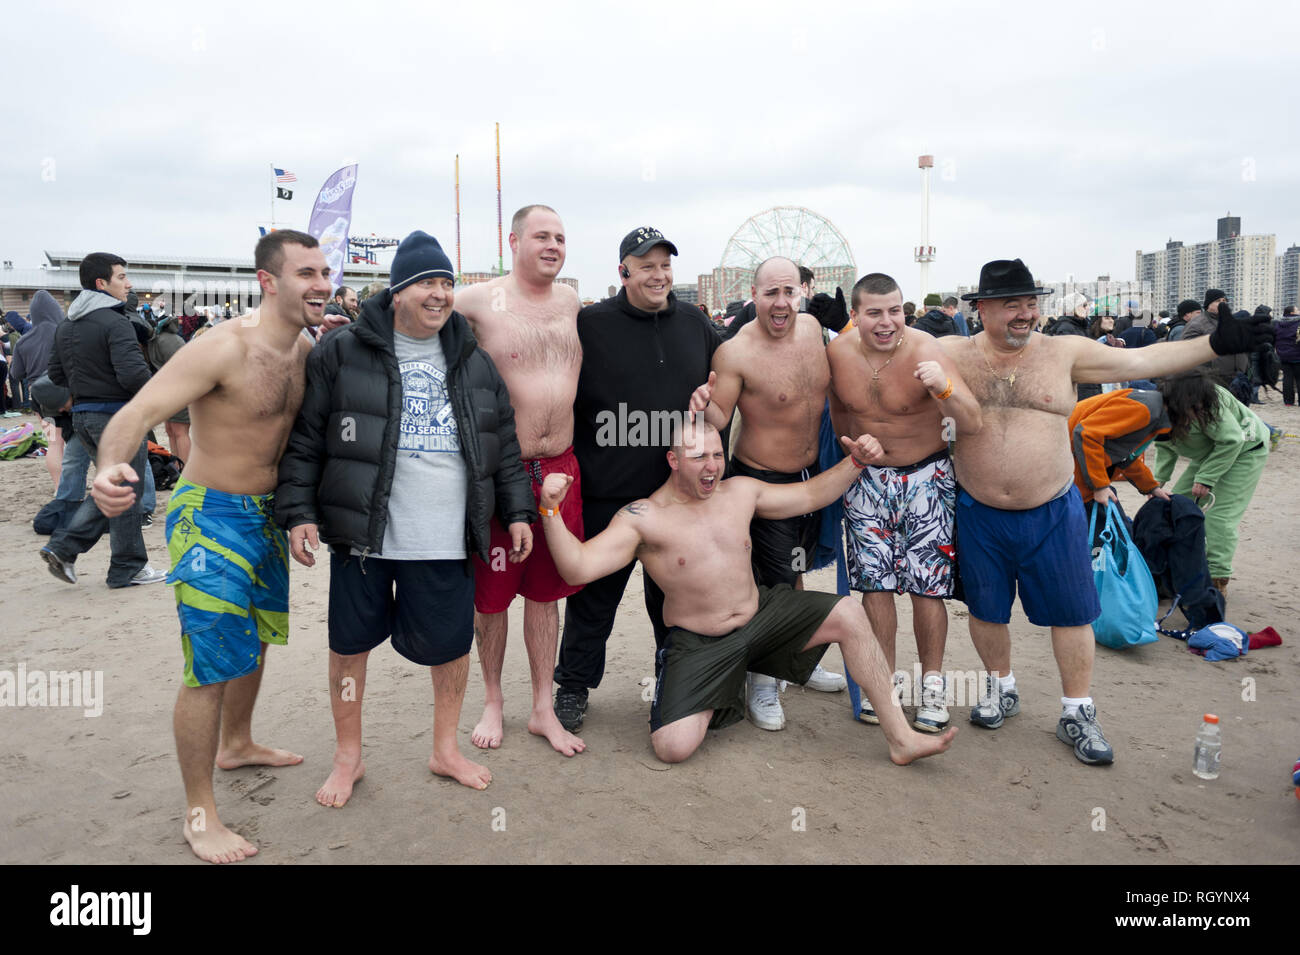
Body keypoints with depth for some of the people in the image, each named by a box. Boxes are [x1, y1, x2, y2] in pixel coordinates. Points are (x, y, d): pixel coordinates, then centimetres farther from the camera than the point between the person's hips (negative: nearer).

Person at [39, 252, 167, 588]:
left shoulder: (65, 326, 12)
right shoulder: (114, 322, -16)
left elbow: (56, 374, 15)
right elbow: (133, 373, -25)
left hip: (83, 416, 9)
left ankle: (62, 546, 12)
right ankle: (128, 568, 13)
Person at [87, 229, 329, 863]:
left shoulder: (306, 350, 0)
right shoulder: (224, 349, -23)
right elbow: (139, 411, -31)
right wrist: (111, 467, -49)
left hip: (267, 515, 8)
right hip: (211, 518, -8)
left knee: (257, 638, 23)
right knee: (213, 667, -5)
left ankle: (236, 745, 47)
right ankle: (199, 815, 11)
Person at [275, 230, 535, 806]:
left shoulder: (474, 363, 10)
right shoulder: (342, 353, -1)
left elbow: (504, 445, 15)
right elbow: (304, 440, 1)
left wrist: (517, 511, 11)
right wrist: (298, 512, -4)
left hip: (446, 542, 2)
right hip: (363, 536, -2)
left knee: (451, 644, 10)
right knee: (350, 644, 10)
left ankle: (445, 749, 33)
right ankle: (348, 756, 32)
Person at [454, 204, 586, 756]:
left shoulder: (570, 301, 9)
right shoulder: (478, 302, -7)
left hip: (560, 467, 4)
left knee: (546, 590, 12)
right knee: (491, 592, 7)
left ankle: (543, 709, 24)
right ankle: (492, 700, 28)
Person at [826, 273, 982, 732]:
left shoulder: (927, 352, -20)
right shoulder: (838, 352, -8)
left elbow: (972, 424, -26)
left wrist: (943, 387, -43)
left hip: (926, 478, -3)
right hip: (867, 478, 3)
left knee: (927, 583, -1)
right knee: (874, 582, 6)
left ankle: (932, 683, 17)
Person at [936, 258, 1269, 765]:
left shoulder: (1063, 351, -1)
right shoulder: (953, 353, -4)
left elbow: (1139, 361, 1)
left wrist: (1215, 343, -4)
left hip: (1053, 513, 1)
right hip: (980, 515, 0)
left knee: (1071, 612, 7)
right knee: (986, 609, 14)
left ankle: (1077, 713, 24)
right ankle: (1000, 687, 39)